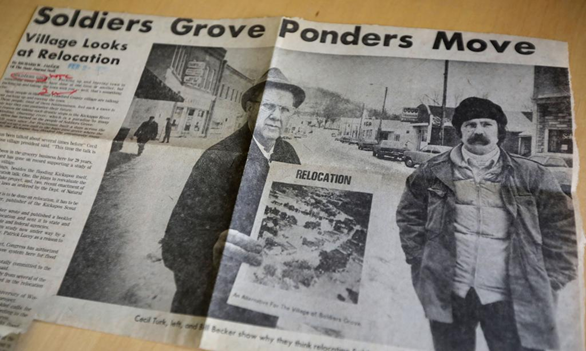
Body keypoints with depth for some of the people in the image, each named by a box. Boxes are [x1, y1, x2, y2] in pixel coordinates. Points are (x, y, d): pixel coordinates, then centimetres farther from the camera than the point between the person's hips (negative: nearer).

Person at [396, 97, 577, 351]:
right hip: (448, 293, 1)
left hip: (509, 298, 0)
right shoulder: (433, 172, 1)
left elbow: (561, 227, 5)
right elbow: (409, 216, 10)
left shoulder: (531, 175, 1)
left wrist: (548, 282, 0)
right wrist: (421, 262, 3)